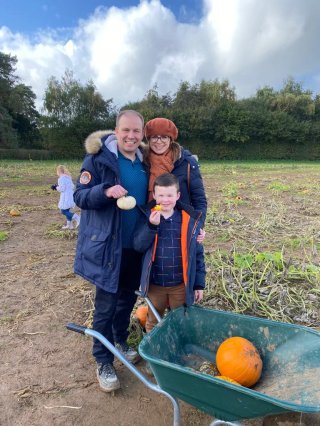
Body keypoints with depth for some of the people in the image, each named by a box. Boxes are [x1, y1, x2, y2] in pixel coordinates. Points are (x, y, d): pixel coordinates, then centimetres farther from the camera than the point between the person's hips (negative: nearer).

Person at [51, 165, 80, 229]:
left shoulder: (61, 178, -12)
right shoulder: (68, 177, 14)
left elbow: (62, 189, -18)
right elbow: (72, 187, 18)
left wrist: (56, 187, 2)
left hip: (65, 198, -9)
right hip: (71, 196, 9)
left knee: (63, 211, -4)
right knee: (66, 210, 17)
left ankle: (77, 218, -17)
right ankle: (69, 224, 22)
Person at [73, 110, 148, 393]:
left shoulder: (143, 161, 8)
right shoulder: (98, 157, -9)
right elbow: (80, 196, -12)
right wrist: (106, 191, -30)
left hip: (135, 244, 6)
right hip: (107, 245, -5)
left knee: (127, 297, 19)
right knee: (106, 304, 3)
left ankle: (121, 342, 43)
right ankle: (103, 362, 24)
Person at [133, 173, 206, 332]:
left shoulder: (189, 219, -7)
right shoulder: (148, 217, -6)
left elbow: (197, 253, -1)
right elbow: (138, 246, -15)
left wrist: (199, 283, 1)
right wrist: (151, 226, -29)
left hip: (181, 285, 0)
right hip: (154, 284, 1)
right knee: (152, 322, 22)